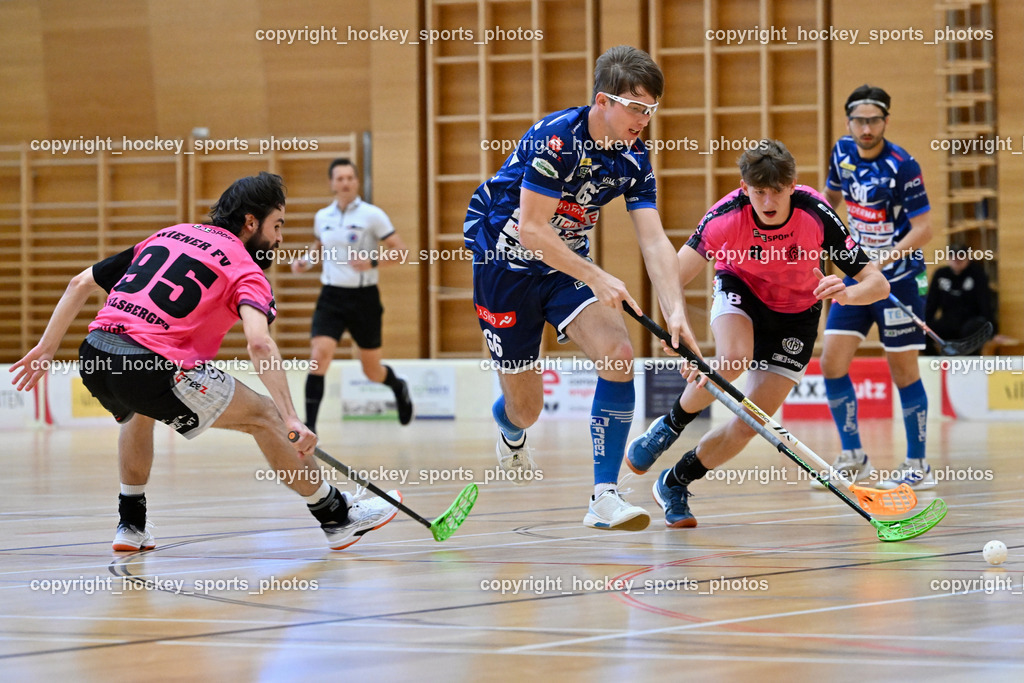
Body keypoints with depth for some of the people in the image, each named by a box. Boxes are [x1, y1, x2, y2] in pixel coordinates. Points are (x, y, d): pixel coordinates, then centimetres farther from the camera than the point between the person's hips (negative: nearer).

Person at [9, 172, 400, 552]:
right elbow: (260, 344, -14)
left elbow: (82, 283, 24)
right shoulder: (246, 270, 6)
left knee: (140, 411, 40)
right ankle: (337, 517, 16)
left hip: (93, 360, 6)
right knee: (263, 417, 9)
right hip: (153, 365, -6)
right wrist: (292, 420, -17)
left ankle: (131, 525, 40)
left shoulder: (168, 235, 25)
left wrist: (47, 348, 28)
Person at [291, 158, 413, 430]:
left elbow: (400, 251, -8)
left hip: (363, 298, -2)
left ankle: (398, 387, 46)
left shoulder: (372, 215, -7)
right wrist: (306, 261, 7)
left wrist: (373, 262, -24)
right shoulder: (322, 217, 6)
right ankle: (309, 426, -18)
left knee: (373, 371, 9)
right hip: (332, 297, 3)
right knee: (319, 356, -19)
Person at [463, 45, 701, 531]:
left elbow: (654, 241, -12)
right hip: (505, 265, -5)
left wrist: (675, 311, -26)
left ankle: (604, 497, -16)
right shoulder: (556, 139, -26)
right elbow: (531, 229, -27)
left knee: (618, 356, -20)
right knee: (526, 408, 2)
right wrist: (597, 279, -32)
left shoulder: (634, 160, -6)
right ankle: (510, 429, 44)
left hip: (567, 264, 5)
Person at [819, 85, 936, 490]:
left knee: (903, 372, -1)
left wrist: (884, 259, -28)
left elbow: (923, 228, -19)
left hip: (899, 278, -6)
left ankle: (918, 467, 10)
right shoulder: (843, 153, 1)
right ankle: (853, 459, 10)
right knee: (832, 363, -3)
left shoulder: (902, 166, -17)